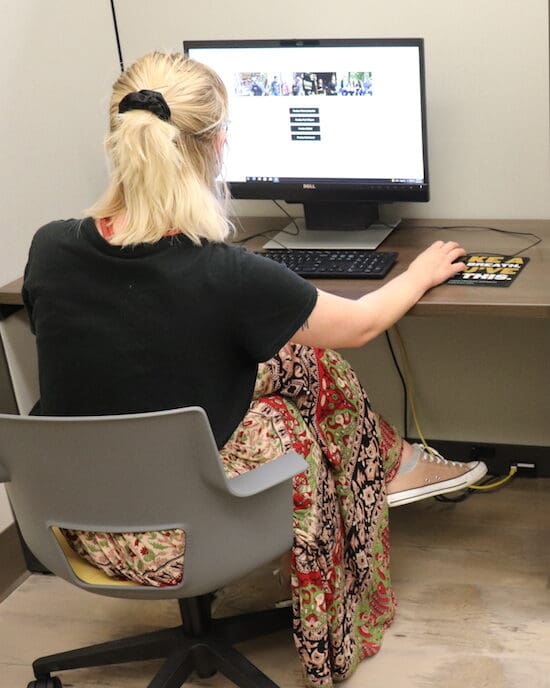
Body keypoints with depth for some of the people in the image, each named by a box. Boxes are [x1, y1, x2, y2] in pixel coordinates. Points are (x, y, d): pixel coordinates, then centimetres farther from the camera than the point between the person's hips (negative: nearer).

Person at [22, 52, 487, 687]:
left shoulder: (49, 249, -12)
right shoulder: (226, 277, -26)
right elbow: (359, 326, -7)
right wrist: (420, 274, 14)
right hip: (174, 542, -5)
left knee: (298, 356, 15)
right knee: (316, 369, 18)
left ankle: (389, 461, 36)